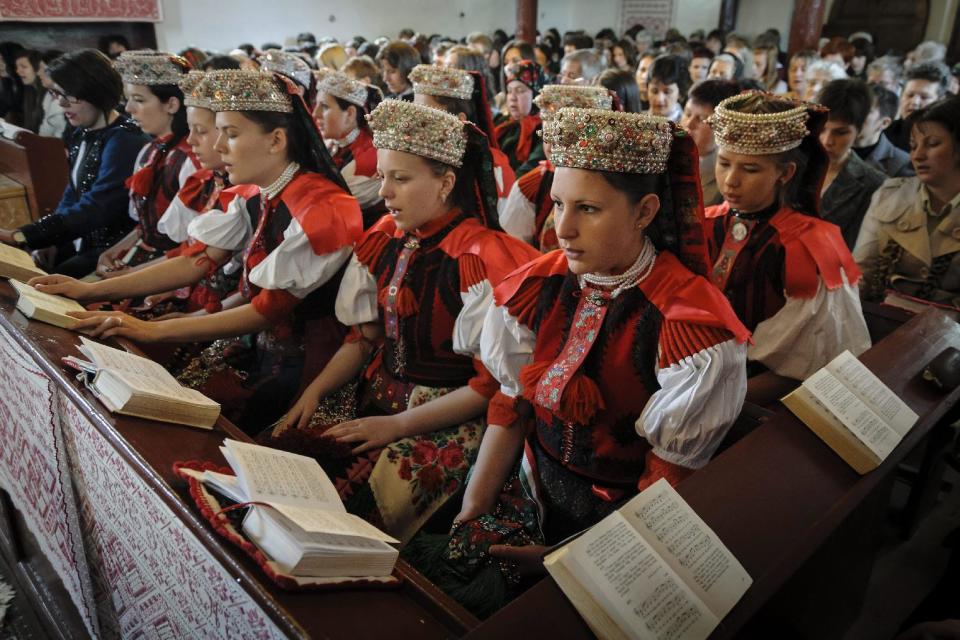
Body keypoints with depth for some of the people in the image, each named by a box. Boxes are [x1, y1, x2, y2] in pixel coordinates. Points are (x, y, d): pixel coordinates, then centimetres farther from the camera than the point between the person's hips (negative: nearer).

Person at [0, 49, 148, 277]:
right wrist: (50, 242, 1)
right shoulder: (82, 134, 10)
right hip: (81, 242, 8)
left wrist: (20, 236, -28)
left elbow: (95, 208, -26)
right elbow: (72, 194, 16)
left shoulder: (124, 140, -18)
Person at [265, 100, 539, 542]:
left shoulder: (480, 258, -16)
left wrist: (399, 425, -17)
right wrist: (315, 391, -2)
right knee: (274, 449, -11)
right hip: (377, 396, 7)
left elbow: (491, 383, -16)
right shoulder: (384, 242, 6)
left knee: (360, 496, -26)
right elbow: (363, 337, 13)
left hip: (449, 418, -6)